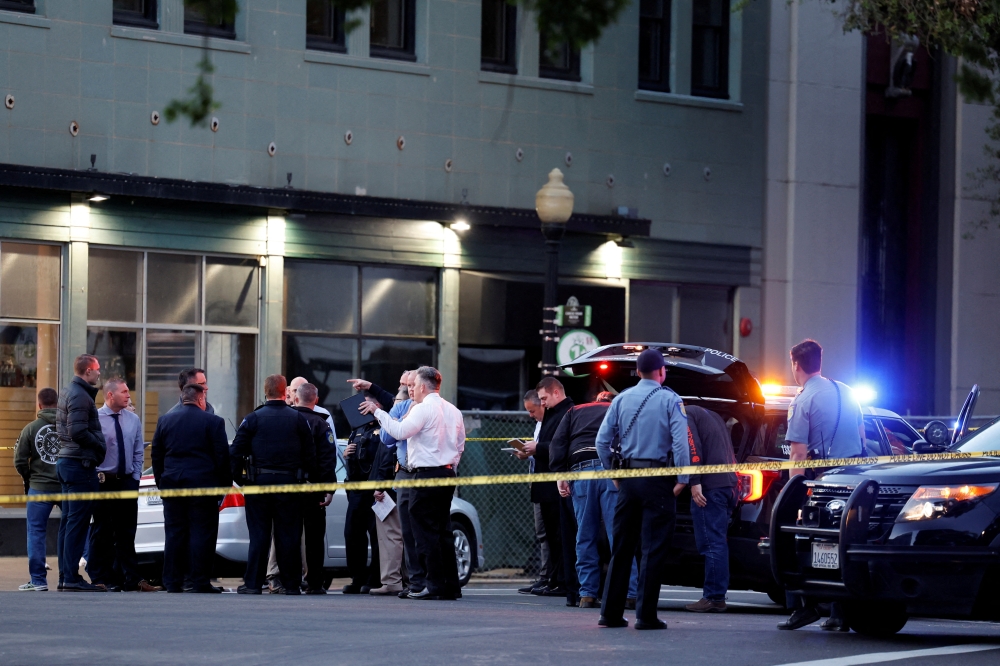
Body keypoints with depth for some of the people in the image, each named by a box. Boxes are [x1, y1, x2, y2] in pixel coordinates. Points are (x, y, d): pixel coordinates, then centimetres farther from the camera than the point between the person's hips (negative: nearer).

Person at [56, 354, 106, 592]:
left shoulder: (68, 392, 17)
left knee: (68, 521, 12)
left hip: (66, 462, 10)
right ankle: (71, 577, -10)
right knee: (78, 521, -9)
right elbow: (78, 431, -23)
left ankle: (65, 576, 14)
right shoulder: (80, 396, -14)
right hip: (81, 464, -10)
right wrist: (100, 447, -11)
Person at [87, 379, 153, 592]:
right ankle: (100, 579, 5)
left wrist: (135, 477, 4)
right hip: (103, 482, -5)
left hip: (127, 481, 5)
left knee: (126, 533, 8)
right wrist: (96, 477, -11)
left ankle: (131, 579, 11)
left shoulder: (133, 420, 9)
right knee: (101, 532, 0)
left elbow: (138, 452, 13)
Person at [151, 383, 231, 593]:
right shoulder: (213, 422, -4)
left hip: (172, 483, 4)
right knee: (202, 533, -1)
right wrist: (225, 483, 3)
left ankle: (173, 582, 6)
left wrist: (161, 482, 18)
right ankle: (200, 581, -4)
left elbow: (156, 455, 11)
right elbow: (222, 456, -5)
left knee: (174, 534, 7)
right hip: (203, 485, -4)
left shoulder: (165, 420, 8)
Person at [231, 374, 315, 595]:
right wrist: (303, 476, 13)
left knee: (258, 535, 2)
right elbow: (310, 453, 2)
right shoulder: (299, 419, 2)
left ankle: (253, 583, 0)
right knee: (288, 535, 4)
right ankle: (291, 583, 5)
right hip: (289, 483, 1)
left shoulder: (253, 419, -2)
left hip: (258, 484, -1)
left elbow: (236, 451, -4)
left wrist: (239, 477, 6)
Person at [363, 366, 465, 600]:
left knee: (426, 531, -5)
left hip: (427, 474, -8)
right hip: (447, 473, 8)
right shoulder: (453, 411, 14)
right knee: (442, 530, 11)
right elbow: (460, 445, 17)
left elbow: (399, 431, -20)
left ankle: (434, 585, -9)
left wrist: (378, 412, -11)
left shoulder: (423, 409, -11)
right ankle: (451, 585, 9)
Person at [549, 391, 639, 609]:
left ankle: (587, 594, 4)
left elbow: (557, 443, 12)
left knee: (585, 536, 7)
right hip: (612, 471, -1)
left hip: (580, 469, 1)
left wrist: (559, 473, 7)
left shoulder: (574, 412, 26)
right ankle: (628, 593, -9)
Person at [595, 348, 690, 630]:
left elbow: (602, 441, 5)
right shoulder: (670, 400, -4)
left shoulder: (621, 399, 8)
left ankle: (611, 612, 11)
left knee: (621, 547, 11)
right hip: (657, 479, -4)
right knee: (653, 549, -2)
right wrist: (681, 479, -7)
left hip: (628, 478, 4)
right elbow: (680, 442, -14)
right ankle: (646, 615, -5)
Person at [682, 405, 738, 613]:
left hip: (710, 486, -9)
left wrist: (694, 483, -18)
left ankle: (713, 597, -10)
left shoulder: (684, 415, -1)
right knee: (717, 542, 12)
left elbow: (693, 448, -15)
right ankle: (718, 596, 12)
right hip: (729, 484, 9)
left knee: (711, 543, -9)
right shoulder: (711, 416, 27)